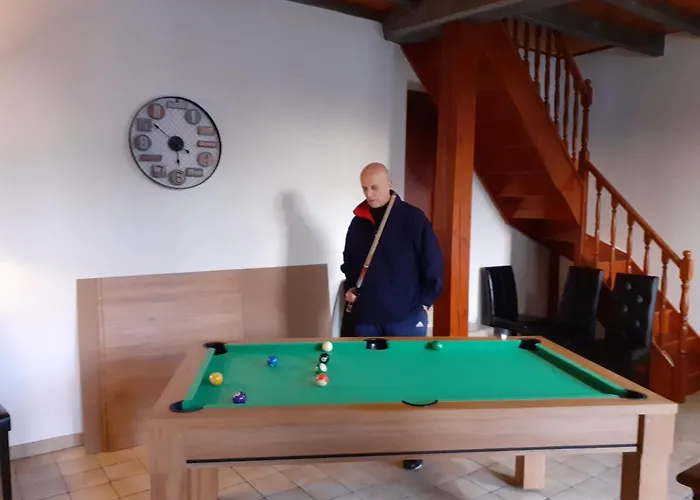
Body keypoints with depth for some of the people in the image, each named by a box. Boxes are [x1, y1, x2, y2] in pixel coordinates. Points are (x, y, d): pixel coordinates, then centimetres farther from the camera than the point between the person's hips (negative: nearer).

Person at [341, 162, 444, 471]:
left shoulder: (413, 218, -6)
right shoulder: (358, 222, 7)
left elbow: (434, 264, -3)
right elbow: (349, 262, 20)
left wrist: (425, 302, -5)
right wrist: (350, 288, 5)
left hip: (406, 318, -4)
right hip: (366, 317, 4)